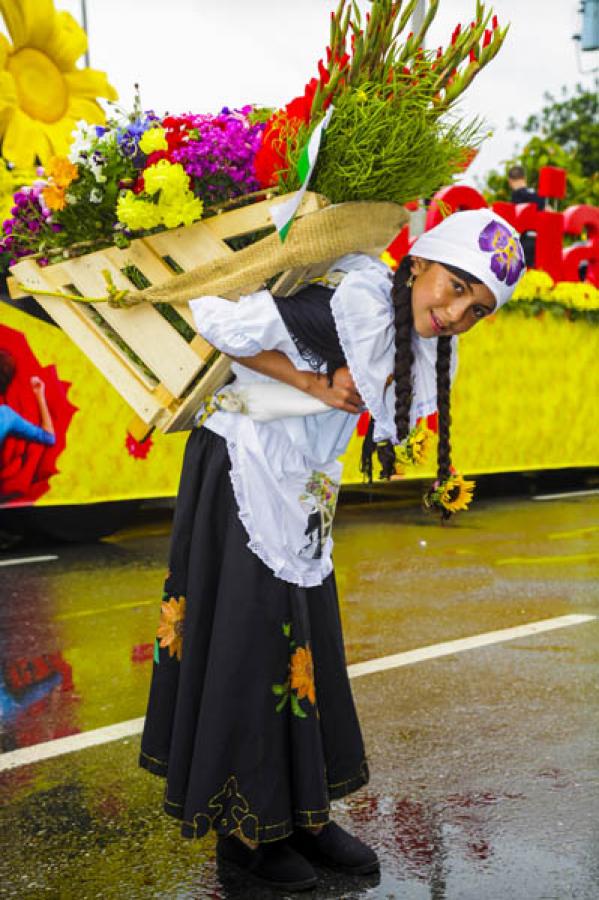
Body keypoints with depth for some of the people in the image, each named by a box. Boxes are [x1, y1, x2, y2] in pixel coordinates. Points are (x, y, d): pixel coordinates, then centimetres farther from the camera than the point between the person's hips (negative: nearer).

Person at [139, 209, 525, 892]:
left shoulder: (420, 343, 2)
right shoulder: (355, 304, -26)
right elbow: (218, 321, -26)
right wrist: (315, 383, -22)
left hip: (299, 487, 9)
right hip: (242, 473, -9)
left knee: (307, 647, 13)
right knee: (251, 646, -1)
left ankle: (304, 815, 28)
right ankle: (244, 830, 16)